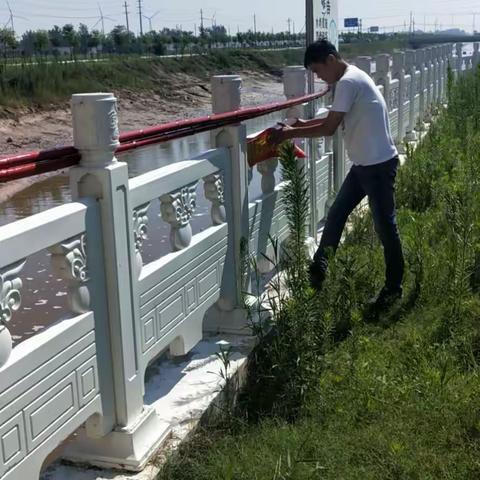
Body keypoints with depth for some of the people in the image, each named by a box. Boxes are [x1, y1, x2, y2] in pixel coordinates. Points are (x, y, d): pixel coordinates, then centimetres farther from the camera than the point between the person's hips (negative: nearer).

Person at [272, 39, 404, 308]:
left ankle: (394, 288, 15)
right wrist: (305, 124, 13)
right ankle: (319, 269, 27)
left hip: (379, 164, -10)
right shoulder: (352, 78, 13)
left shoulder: (348, 82, -19)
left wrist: (292, 134, -9)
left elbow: (330, 129, -20)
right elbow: (336, 120, 23)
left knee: (385, 226, 2)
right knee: (336, 214, 15)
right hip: (365, 164, 10)